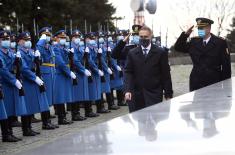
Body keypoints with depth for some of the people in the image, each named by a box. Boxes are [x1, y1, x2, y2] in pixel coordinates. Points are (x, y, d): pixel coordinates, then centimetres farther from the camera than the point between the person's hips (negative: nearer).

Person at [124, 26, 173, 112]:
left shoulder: (160, 53, 3)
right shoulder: (132, 53, 9)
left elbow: (165, 74, 3)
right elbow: (128, 72, 4)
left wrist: (168, 94, 1)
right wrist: (127, 90, -11)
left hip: (154, 94, -2)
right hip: (136, 94, 2)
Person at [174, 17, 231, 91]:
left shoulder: (220, 42, -2)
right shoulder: (194, 42, 10)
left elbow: (226, 65, -3)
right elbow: (178, 47, 14)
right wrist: (185, 34, -1)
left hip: (213, 83, -3)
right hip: (196, 82, 3)